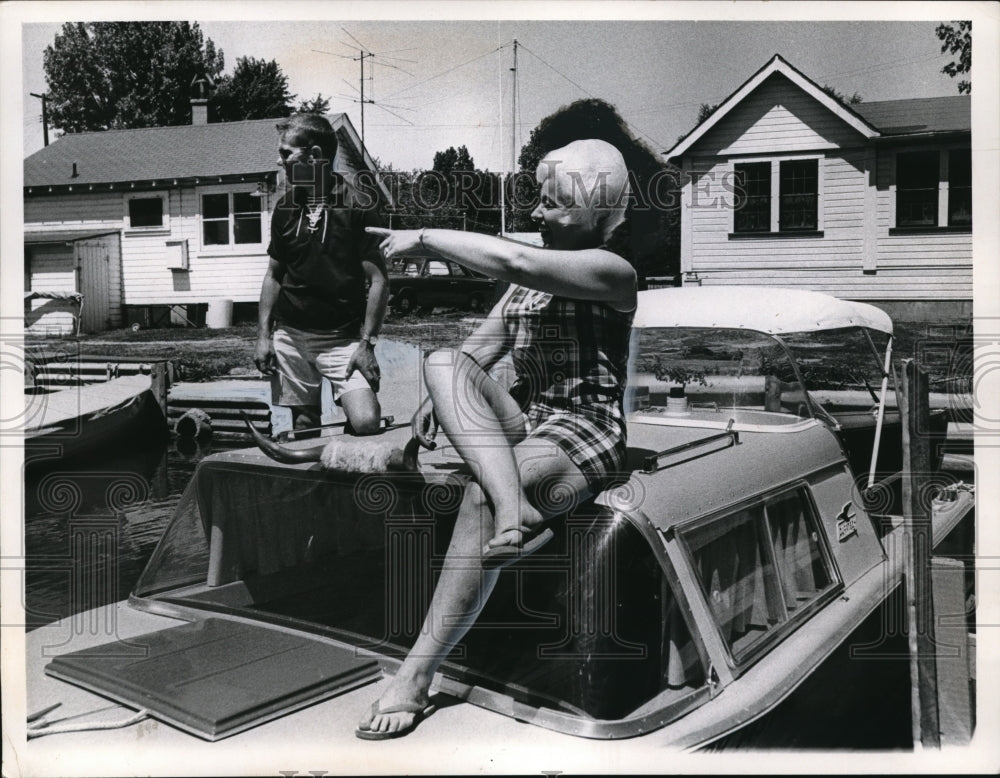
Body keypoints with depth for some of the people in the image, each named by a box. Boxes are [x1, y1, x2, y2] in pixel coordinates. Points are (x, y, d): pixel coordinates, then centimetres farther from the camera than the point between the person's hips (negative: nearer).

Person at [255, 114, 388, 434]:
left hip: (343, 337, -4)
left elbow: (378, 281, -8)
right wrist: (263, 334, 8)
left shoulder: (358, 207, -7)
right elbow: (274, 274, 15)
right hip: (291, 334, 4)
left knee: (366, 422, -17)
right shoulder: (285, 208, 7)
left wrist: (366, 343, -13)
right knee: (304, 424, 6)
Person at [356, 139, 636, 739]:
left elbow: (512, 260, -23)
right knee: (443, 361, -21)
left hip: (584, 437, -7)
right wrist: (448, 403, -5)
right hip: (522, 420, 7)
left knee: (480, 497, -35)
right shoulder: (533, 276, 17)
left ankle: (417, 676, -27)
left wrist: (422, 237, -16)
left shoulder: (612, 273, -7)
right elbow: (482, 348, 12)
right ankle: (514, 508, -38)